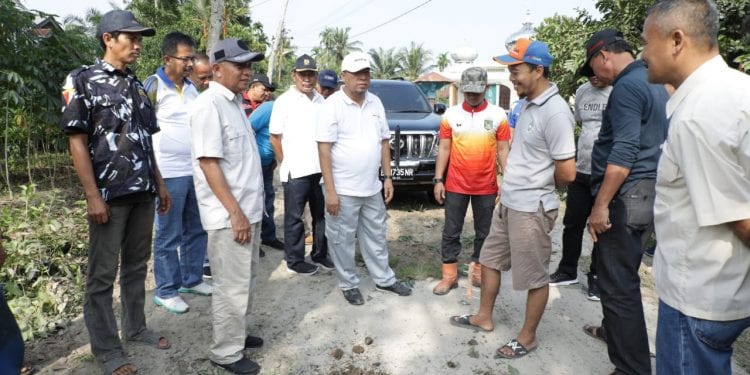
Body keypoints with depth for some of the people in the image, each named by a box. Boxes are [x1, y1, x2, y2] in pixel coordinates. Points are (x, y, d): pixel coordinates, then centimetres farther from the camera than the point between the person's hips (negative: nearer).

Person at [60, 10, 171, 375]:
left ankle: (135, 328, 31)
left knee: (137, 265, 16)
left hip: (143, 192, 6)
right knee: (102, 273, 4)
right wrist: (93, 195, -15)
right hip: (109, 193, -6)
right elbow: (77, 140, -10)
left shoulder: (136, 85, 13)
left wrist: (159, 184, 14)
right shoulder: (82, 80, -6)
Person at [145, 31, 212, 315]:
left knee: (196, 229, 14)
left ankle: (192, 279, 29)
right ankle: (166, 291, 16)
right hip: (169, 173, -6)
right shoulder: (154, 86, -7)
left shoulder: (191, 88, 12)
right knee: (169, 235, 3)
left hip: (196, 170, 7)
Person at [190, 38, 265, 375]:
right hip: (229, 215, -9)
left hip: (250, 208, 9)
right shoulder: (209, 105, -15)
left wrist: (248, 209, 18)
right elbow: (209, 163, -20)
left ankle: (239, 333, 35)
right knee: (232, 286, 2)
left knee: (246, 280, 19)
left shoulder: (235, 102, 13)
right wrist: (235, 212, -22)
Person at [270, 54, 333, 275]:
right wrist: (286, 163, -3)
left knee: (322, 214, 14)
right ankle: (294, 261, 17)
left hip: (321, 168, 6)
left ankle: (320, 254, 29)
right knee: (294, 217, 6)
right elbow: (275, 137, -5)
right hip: (296, 172, -5)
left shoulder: (321, 100, 9)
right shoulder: (285, 101, -6)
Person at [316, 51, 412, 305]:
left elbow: (384, 142, 12)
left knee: (376, 237, 18)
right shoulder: (333, 104, -11)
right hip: (343, 190, -5)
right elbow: (324, 149, -14)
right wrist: (330, 190, -18)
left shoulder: (376, 103, 7)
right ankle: (349, 285, 27)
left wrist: (387, 177, 7)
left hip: (372, 188, 6)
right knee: (343, 240, 8)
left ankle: (384, 279, 34)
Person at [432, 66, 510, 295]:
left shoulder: (498, 115, -1)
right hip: (455, 186, 0)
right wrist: (438, 180, -2)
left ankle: (478, 271, 28)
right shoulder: (450, 114, 0)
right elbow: (444, 149, 2)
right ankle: (449, 275, 18)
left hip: (487, 187, 0)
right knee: (451, 232, 6)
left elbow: (502, 150, 2)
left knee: (484, 232, 12)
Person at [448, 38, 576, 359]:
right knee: (489, 260, 19)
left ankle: (527, 338, 27)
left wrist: (538, 188, -3)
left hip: (531, 209, -9)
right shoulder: (529, 105, 8)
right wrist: (512, 184, 9)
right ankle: (483, 317, 38)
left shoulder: (554, 111, -20)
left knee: (535, 277, 9)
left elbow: (567, 171, -22)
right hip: (508, 203, 10)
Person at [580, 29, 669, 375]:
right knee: (621, 273, 24)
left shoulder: (627, 87, -15)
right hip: (645, 193, 10)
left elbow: (624, 152, -23)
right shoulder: (655, 84, 17)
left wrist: (601, 204, -21)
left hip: (626, 196, -10)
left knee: (617, 282, -4)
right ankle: (615, 330, 42)